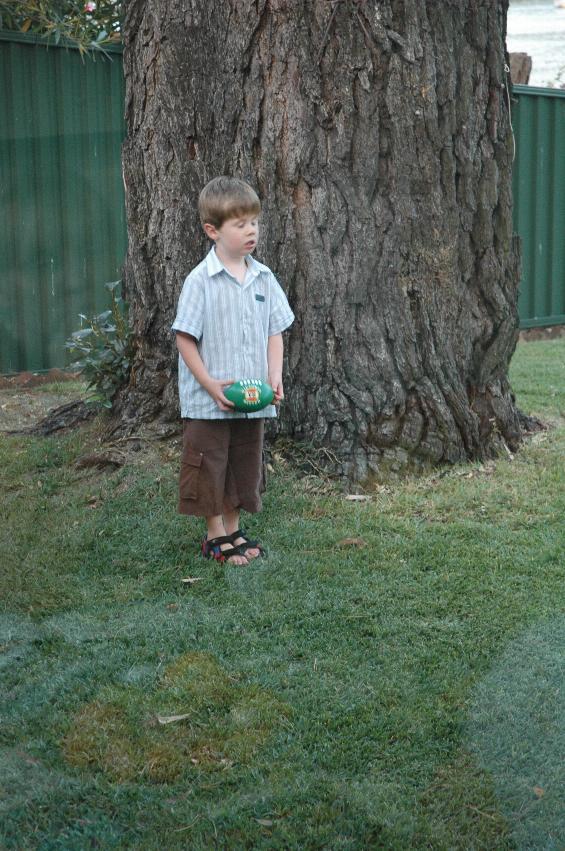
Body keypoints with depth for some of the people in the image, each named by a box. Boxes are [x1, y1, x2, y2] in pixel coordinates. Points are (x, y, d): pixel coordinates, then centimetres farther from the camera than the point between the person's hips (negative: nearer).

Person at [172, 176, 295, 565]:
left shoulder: (264, 278, 3)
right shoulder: (200, 281, -13)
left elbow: (275, 331, 8)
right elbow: (185, 338, -11)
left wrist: (275, 376, -6)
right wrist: (210, 384, -17)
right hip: (208, 402, -5)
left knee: (244, 467, 16)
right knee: (210, 468, 5)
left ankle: (233, 530, 32)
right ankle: (216, 536, 20)